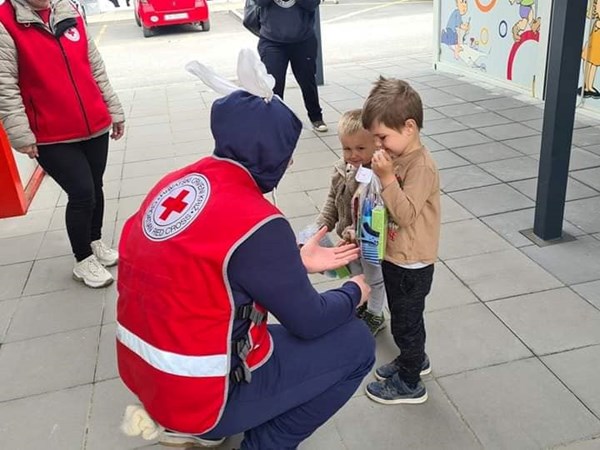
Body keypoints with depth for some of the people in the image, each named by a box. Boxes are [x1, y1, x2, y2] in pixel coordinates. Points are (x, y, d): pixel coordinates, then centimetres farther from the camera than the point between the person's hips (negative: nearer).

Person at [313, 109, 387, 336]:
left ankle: (375, 315, 43)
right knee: (356, 274, 28)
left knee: (374, 278, 19)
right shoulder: (342, 170, -8)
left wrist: (358, 233, -39)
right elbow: (332, 201, 4)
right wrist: (322, 226, -4)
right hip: (349, 239, 6)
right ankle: (362, 305, 54)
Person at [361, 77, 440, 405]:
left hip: (411, 265, -8)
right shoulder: (397, 157, 2)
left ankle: (409, 384, 26)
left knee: (405, 322, 8)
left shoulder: (421, 167, -25)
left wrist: (387, 178, -32)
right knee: (404, 317, 25)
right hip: (394, 257, 8)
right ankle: (415, 360, 47)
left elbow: (405, 214, -30)